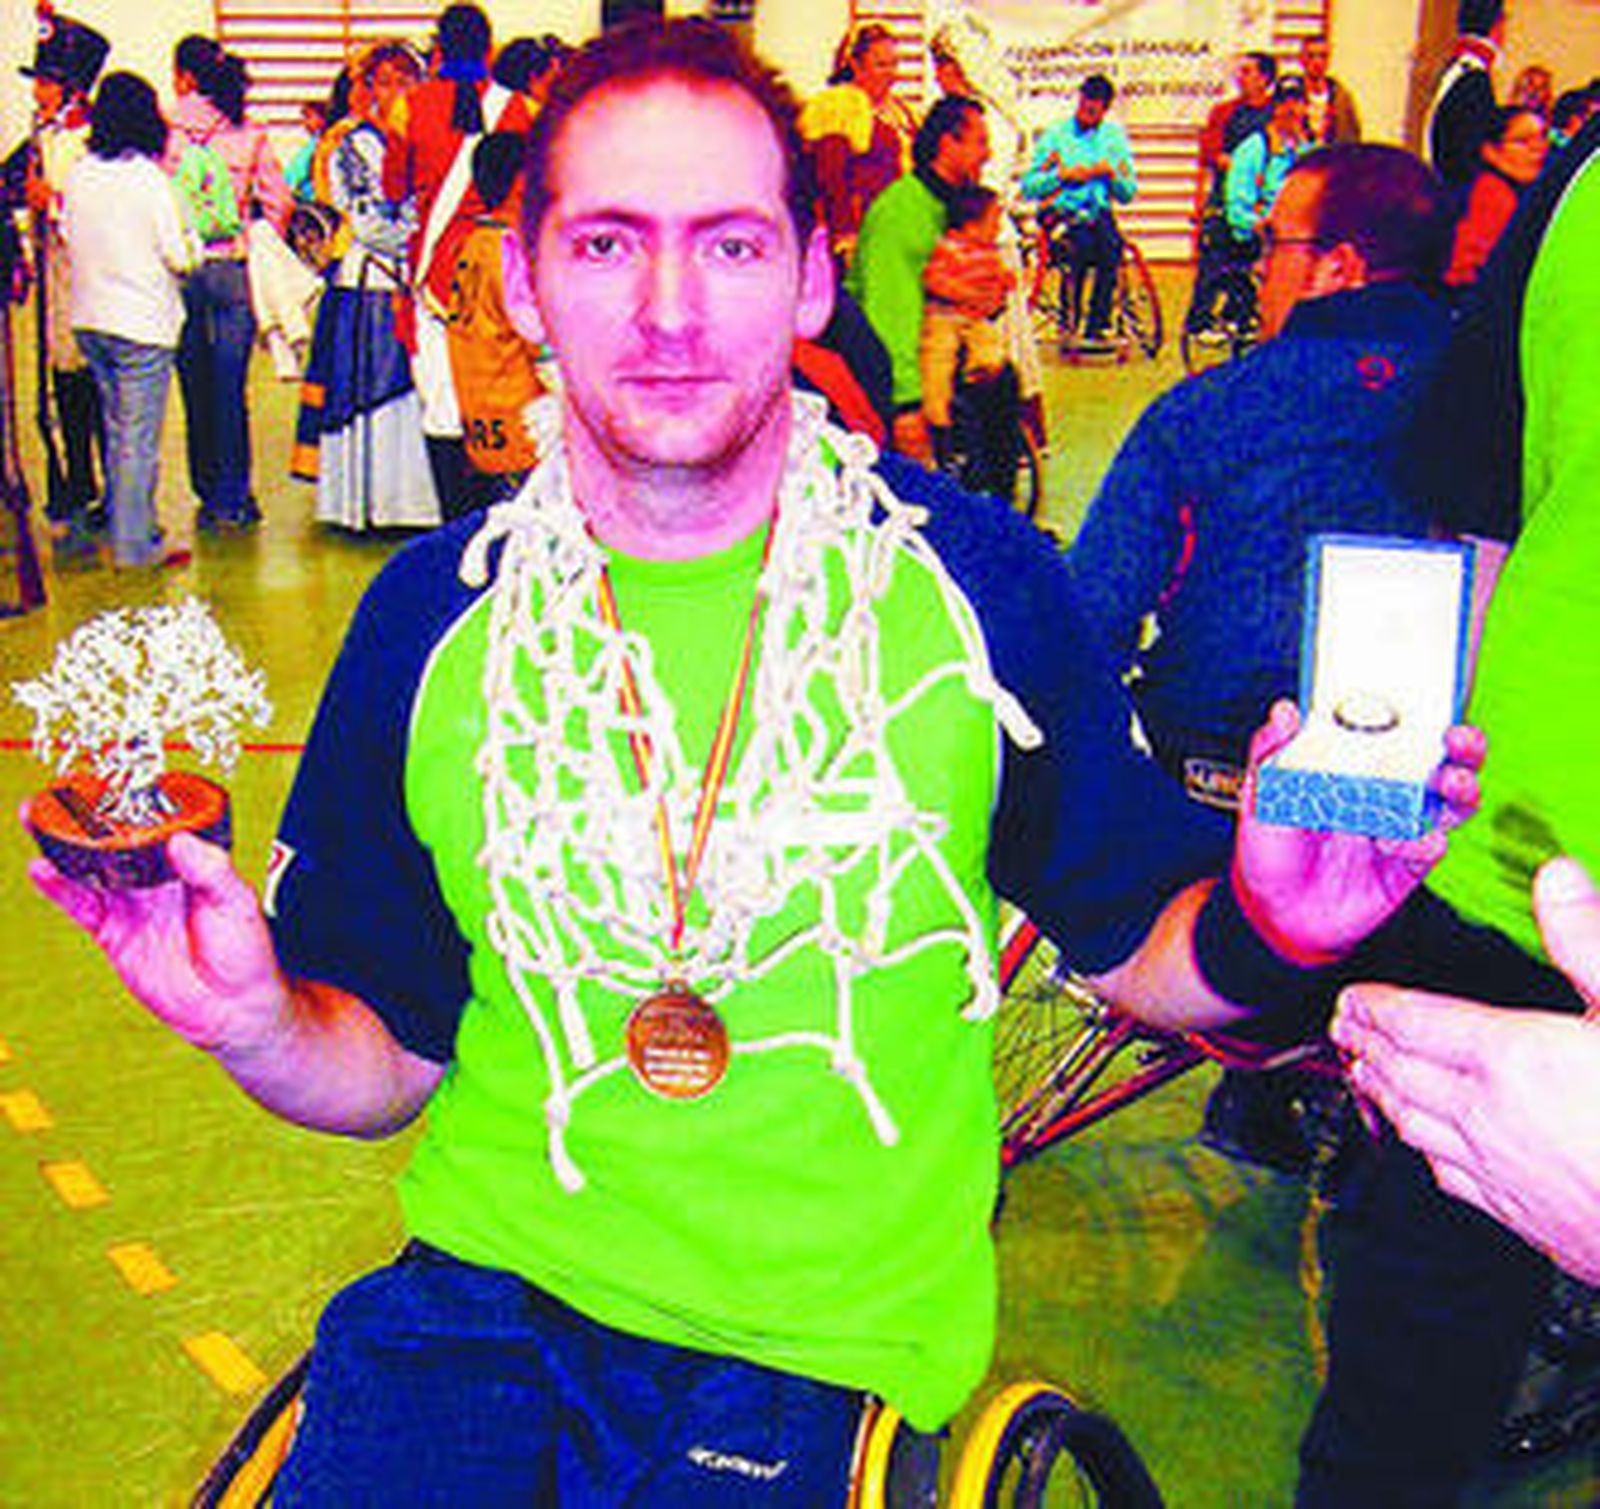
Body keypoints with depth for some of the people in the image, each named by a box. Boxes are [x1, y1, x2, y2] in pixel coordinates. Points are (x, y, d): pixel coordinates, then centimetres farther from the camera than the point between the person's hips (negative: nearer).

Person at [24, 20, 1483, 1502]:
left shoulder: (975, 580, -5)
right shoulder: (433, 614, 0)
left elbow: (1134, 943, 4)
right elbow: (388, 1057, 6)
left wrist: (1261, 924, -17)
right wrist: (256, 1023, -14)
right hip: (489, 1278, 0)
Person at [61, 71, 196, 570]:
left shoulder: (78, 174, 2)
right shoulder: (150, 178, -14)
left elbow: (68, 237, 13)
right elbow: (180, 257, -12)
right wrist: (193, 246, 8)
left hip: (89, 319, 6)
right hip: (143, 323, -6)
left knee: (118, 431, 17)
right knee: (140, 438, -1)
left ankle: (126, 528, 25)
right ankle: (135, 544, 3)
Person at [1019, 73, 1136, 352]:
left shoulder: (1115, 136, 15)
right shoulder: (1055, 134, 8)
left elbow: (1128, 194, 14)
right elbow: (1028, 186, 2)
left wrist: (1111, 174, -5)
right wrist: (1063, 175, -11)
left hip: (1098, 214, 2)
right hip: (1060, 214, -2)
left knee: (1111, 244, -33)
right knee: (1079, 244, -36)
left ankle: (1096, 329, -28)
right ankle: (1068, 325, -27)